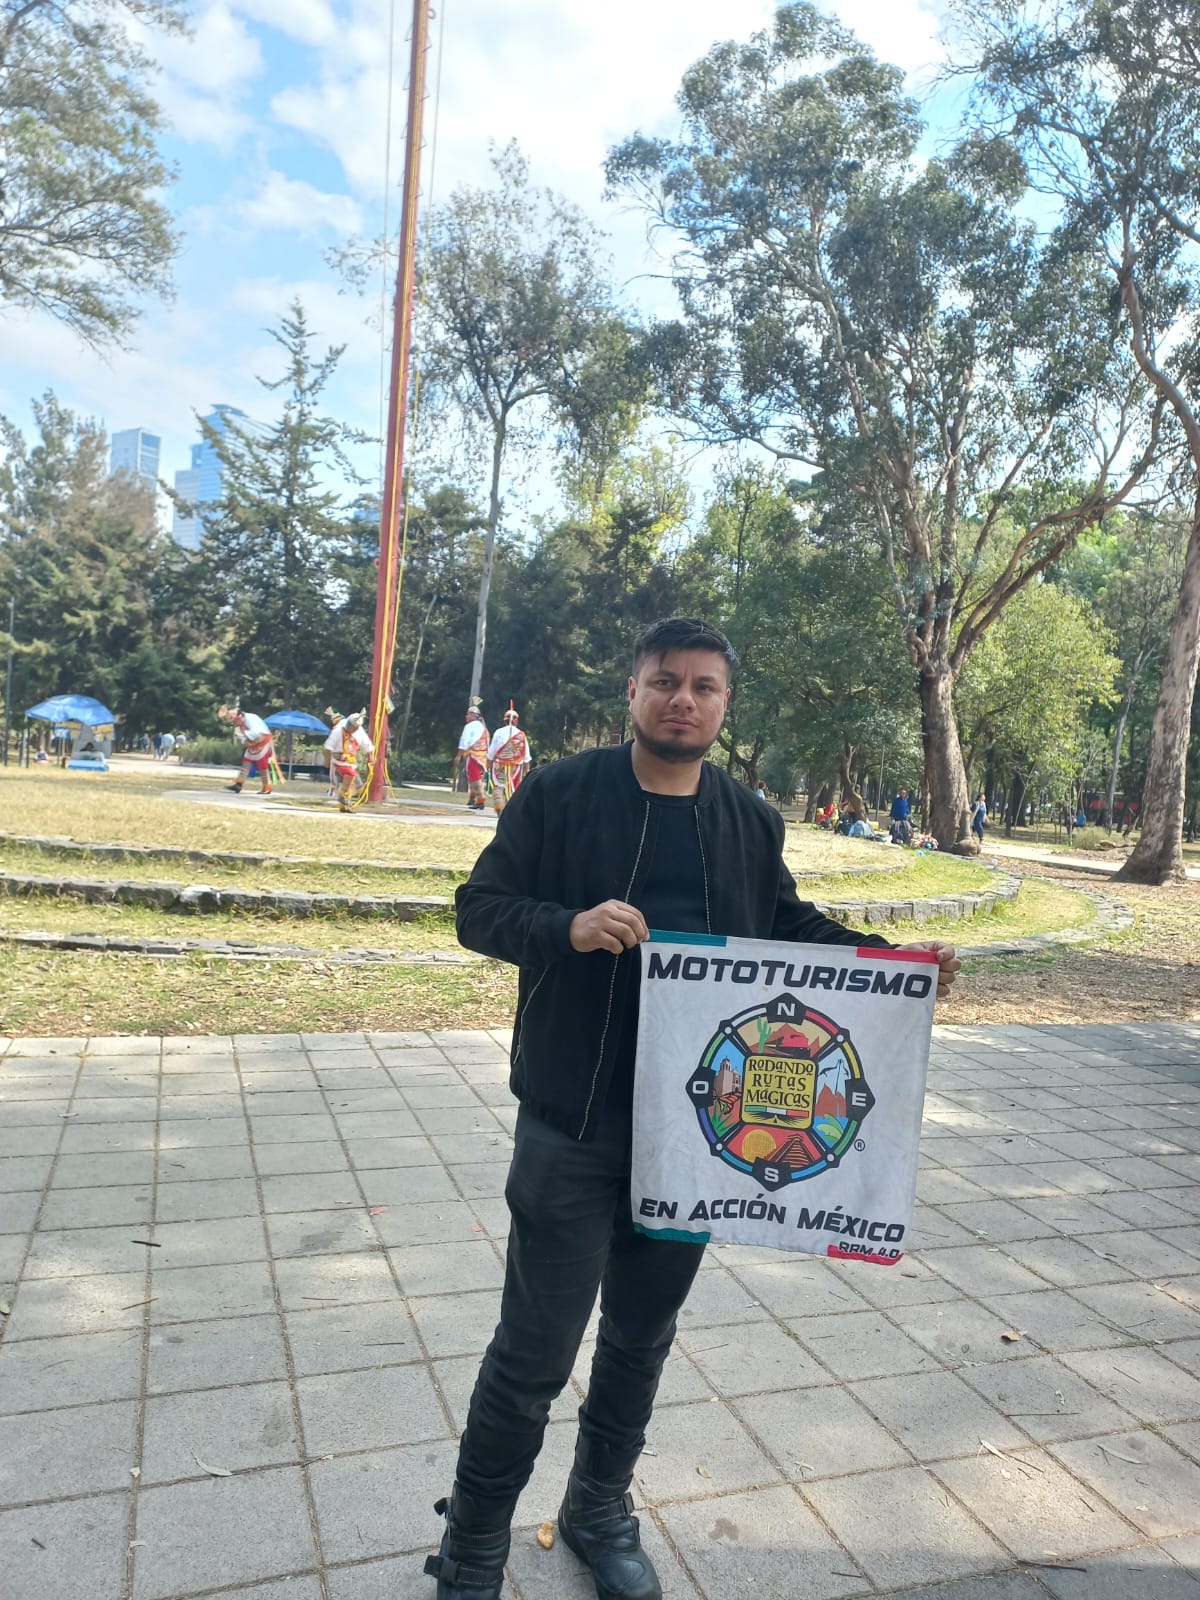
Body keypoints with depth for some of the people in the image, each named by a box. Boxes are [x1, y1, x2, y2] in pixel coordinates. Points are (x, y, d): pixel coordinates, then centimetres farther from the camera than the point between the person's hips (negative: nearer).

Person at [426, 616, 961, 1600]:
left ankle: (601, 1510, 45)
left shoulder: (752, 821, 6)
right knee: (538, 1348, 4)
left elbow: (789, 925, 16)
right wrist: (569, 925, -25)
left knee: (644, 1334, 20)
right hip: (575, 1123, -4)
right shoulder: (560, 794, -7)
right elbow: (479, 909, -6)